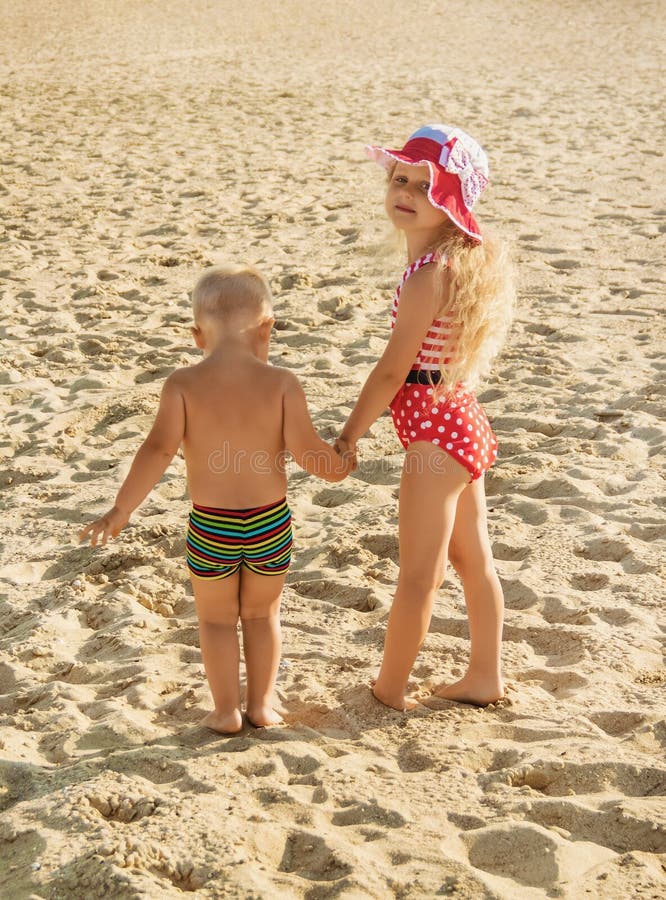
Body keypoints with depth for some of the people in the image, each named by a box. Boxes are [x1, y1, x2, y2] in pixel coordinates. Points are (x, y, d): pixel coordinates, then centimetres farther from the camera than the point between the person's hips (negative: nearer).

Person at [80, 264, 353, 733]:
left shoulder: (183, 385, -11)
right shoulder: (281, 383, -11)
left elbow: (159, 451, -16)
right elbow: (306, 449, -12)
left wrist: (121, 510, -11)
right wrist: (340, 464, 9)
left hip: (210, 526, -1)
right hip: (270, 522, 1)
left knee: (217, 618, 19)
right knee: (263, 613, 23)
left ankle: (227, 711, 24)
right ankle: (262, 705, 28)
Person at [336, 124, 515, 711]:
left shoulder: (429, 273, -22)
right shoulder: (464, 260, 6)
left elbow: (393, 369, -18)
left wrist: (349, 436, -8)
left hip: (434, 431, -10)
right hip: (462, 420, 10)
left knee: (418, 576, 5)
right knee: (473, 560, 19)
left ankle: (389, 691, 20)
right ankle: (484, 679, 33)